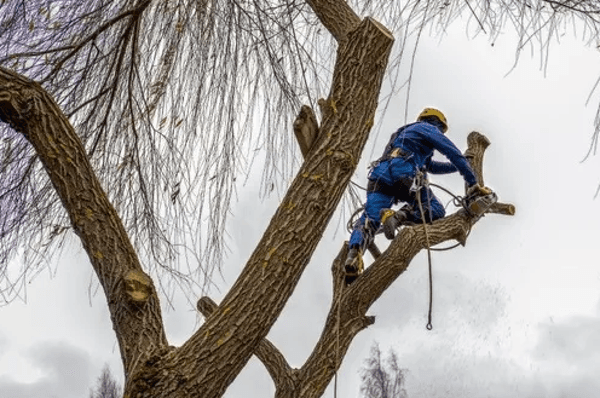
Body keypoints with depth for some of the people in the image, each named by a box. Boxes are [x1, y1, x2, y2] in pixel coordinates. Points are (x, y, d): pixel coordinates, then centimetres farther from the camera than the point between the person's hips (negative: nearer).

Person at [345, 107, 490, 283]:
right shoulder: (427, 128, 20)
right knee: (436, 211, -5)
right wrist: (472, 183, 11)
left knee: (369, 219, -10)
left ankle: (354, 253, -39)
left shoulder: (403, 132, 44)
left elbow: (430, 166, 52)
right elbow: (454, 154, 10)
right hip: (403, 172, -7)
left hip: (380, 174, 7)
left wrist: (458, 165, 54)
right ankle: (399, 216, -31)